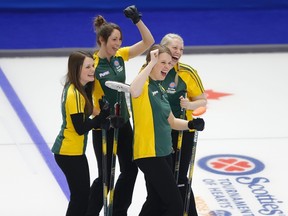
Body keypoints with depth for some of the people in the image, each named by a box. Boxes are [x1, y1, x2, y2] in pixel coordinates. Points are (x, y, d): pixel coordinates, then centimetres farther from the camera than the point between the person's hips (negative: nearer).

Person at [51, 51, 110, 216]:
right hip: (70, 153, -9)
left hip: (75, 151, 9)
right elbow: (80, 128, -22)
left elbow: (83, 120, 6)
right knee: (80, 196, -3)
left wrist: (103, 121, -8)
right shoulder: (74, 94, -21)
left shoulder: (80, 89, 8)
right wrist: (104, 114, -18)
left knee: (82, 195, 15)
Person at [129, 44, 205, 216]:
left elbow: (171, 122, 23)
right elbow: (134, 91, -41)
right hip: (149, 154, -9)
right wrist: (151, 63, -34)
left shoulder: (160, 89, 15)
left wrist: (190, 124, 3)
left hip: (164, 153, 9)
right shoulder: (144, 86, -13)